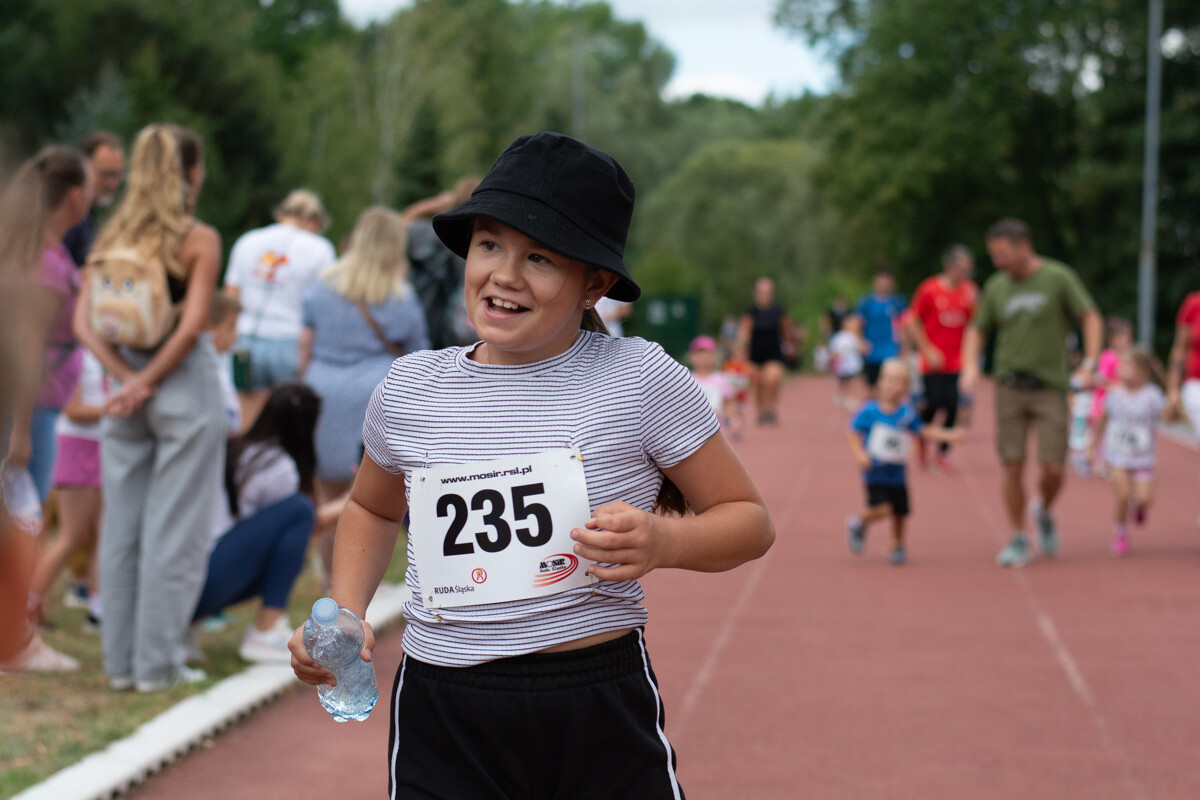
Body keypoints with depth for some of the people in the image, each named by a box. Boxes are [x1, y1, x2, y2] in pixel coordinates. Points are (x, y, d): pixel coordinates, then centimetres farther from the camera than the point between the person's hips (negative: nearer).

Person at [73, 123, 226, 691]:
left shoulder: (111, 239, 6)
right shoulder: (198, 240, -8)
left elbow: (83, 321, -2)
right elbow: (192, 325, -18)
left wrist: (127, 379, -8)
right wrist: (147, 383, -11)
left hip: (127, 387, 5)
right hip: (185, 387, -5)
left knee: (120, 527, 11)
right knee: (175, 530, 2)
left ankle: (120, 661, 15)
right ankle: (158, 664, 4)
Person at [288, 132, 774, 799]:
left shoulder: (640, 379, -4)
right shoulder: (411, 390, 5)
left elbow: (749, 521, 3)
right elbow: (373, 509, 25)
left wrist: (663, 541, -17)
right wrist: (345, 613, 8)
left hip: (603, 718, -2)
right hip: (442, 722, 2)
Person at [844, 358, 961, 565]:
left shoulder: (907, 413, 2)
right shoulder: (870, 411, -8)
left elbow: (923, 431, 12)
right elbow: (852, 432, -4)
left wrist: (947, 435, 1)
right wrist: (859, 453, -18)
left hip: (897, 474, 4)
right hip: (875, 472, -4)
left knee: (900, 512, 7)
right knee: (882, 508, -18)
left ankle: (897, 546, 33)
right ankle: (859, 523, 13)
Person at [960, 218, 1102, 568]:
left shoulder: (1058, 278, -4)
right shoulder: (996, 287, 6)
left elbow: (1091, 318, -3)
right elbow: (977, 330, 17)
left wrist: (1089, 365, -14)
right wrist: (970, 366, -1)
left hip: (1050, 387, -2)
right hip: (1009, 387, 2)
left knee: (1053, 469, -6)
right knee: (1013, 465, -3)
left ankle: (1044, 511, 26)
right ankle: (1018, 541, 9)